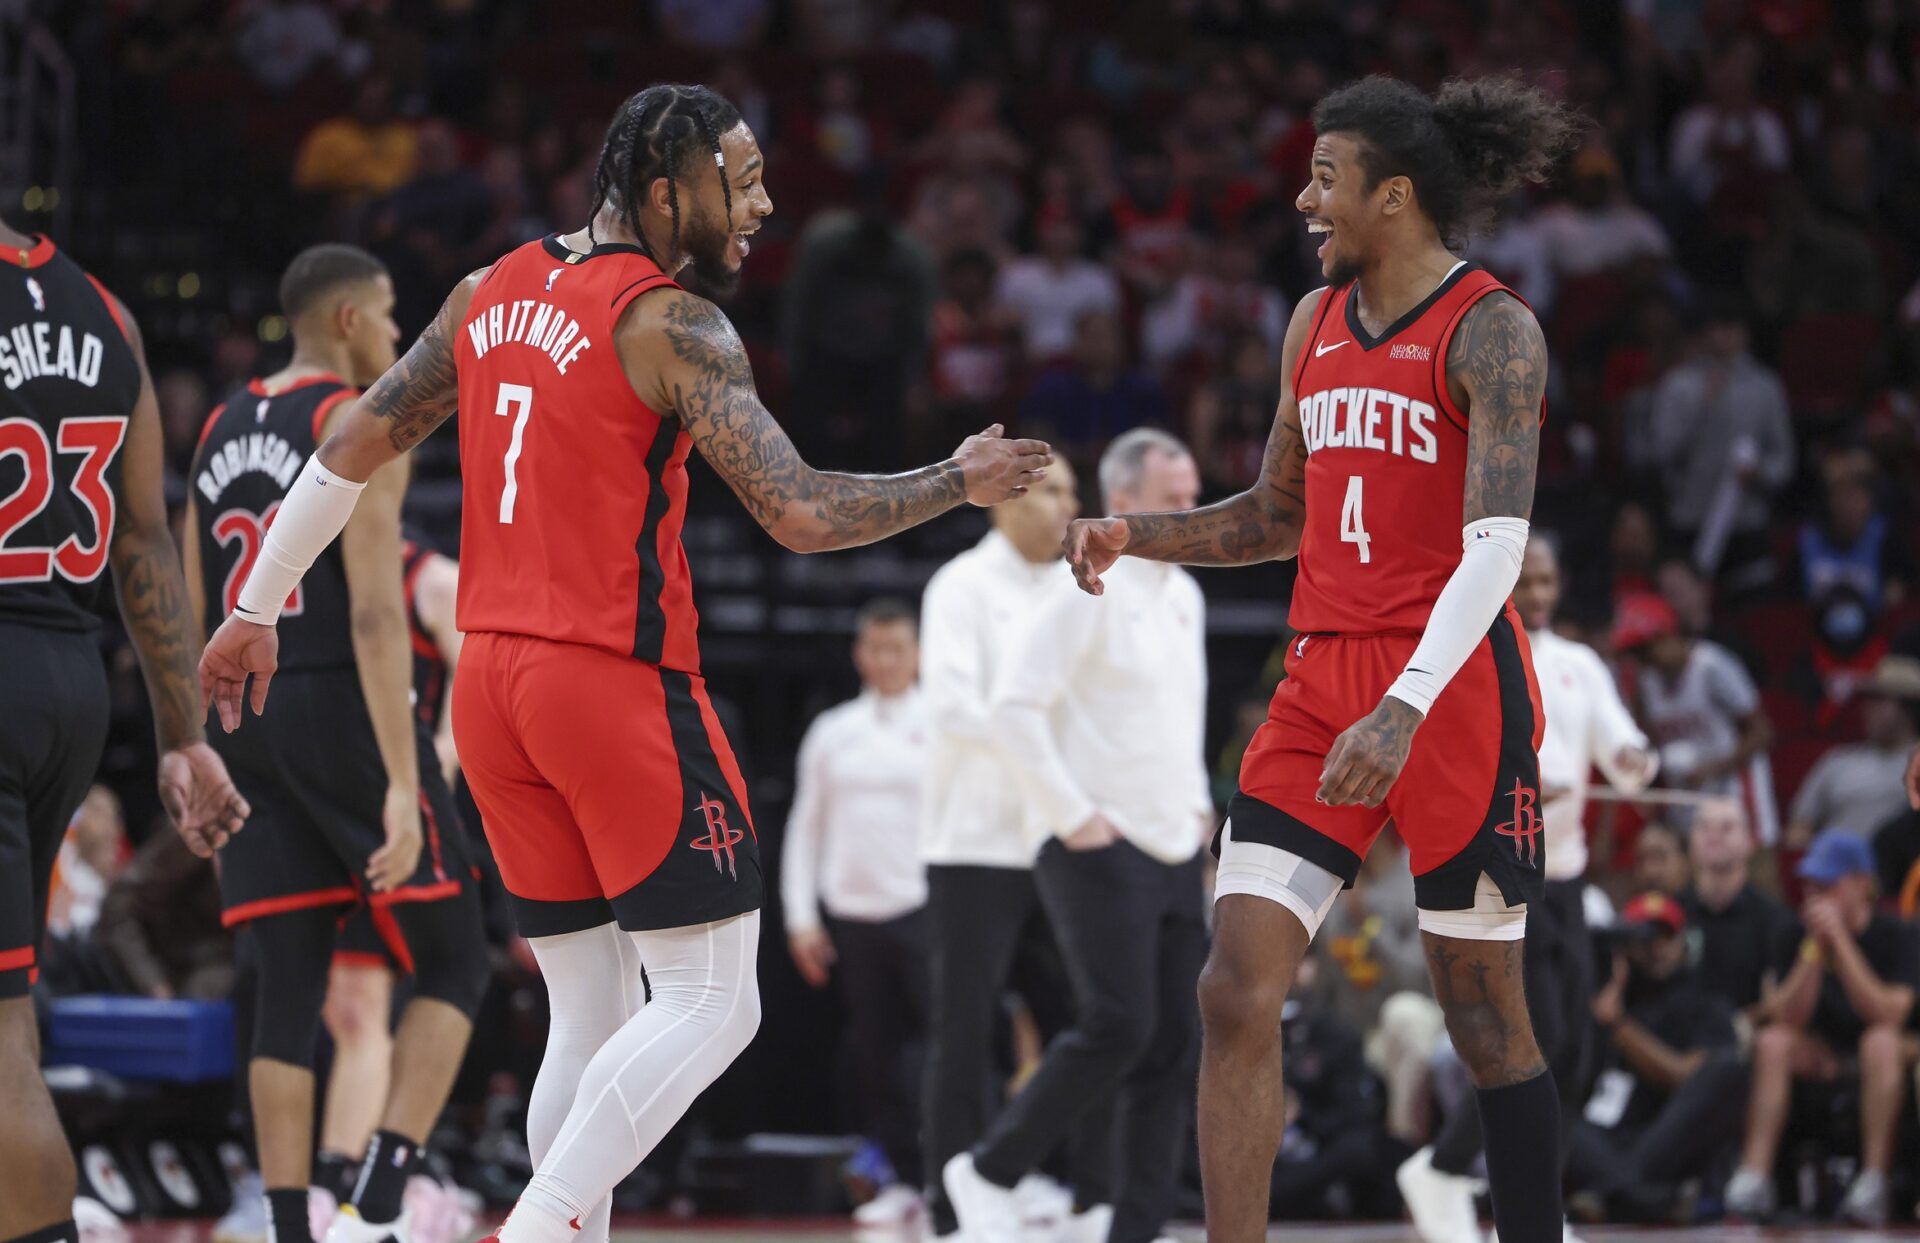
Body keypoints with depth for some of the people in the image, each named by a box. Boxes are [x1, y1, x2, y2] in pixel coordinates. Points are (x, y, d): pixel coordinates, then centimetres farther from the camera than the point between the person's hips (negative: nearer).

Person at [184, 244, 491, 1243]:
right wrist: (401, 783, -21)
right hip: (341, 711, -7)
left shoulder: (220, 430, 15)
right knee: (453, 964, 3)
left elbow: (190, 609, 16)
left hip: (244, 716, 7)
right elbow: (375, 614, -17)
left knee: (289, 989, 6)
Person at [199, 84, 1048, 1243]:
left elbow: (355, 447, 15)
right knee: (712, 1002, -3)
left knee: (594, 1012, 12)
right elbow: (803, 513, -17)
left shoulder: (489, 295, 11)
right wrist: (964, 481, -4)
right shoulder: (673, 326, -11)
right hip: (619, 683, -8)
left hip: (492, 680, 8)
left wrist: (259, 607, 23)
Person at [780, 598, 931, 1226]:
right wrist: (801, 916, 7)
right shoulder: (832, 732, 13)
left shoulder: (941, 727, 4)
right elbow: (805, 826, 15)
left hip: (923, 908, -3)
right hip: (850, 911, 3)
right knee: (875, 1051, 3)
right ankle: (903, 1179, 11)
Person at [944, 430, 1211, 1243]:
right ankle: (988, 1172, -1)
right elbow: (1014, 706, -15)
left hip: (1175, 853, 8)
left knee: (1172, 1047, 2)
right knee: (1117, 1026, -17)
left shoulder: (1184, 596, 16)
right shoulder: (1088, 591, -10)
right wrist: (1073, 816, -16)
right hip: (1102, 851, -8)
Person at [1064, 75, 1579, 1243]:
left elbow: (1497, 546, -20)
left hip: (1455, 687, -6)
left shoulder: (1490, 331, -10)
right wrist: (1135, 535, 8)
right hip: (1323, 677, 6)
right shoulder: (1317, 321, 13)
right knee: (1238, 993, -6)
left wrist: (1406, 710, -30)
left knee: (1485, 1015, 2)